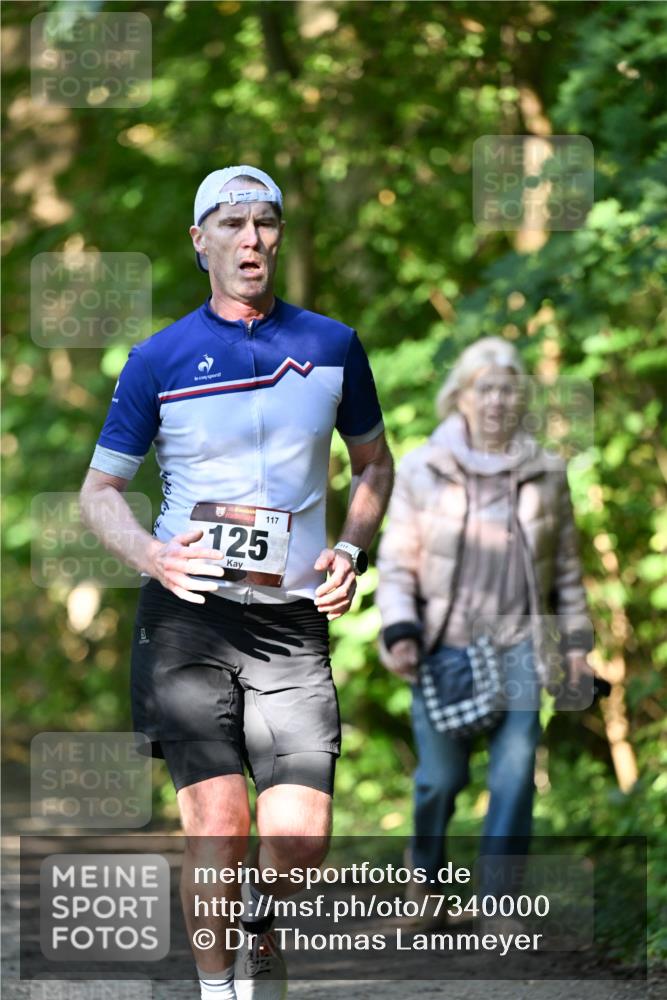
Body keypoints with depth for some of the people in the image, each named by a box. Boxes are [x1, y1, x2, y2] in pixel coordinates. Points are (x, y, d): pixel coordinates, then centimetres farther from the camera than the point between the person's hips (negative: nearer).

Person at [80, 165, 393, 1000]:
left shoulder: (331, 345, 9)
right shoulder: (159, 359, 3)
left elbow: (374, 464, 22)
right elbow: (99, 489, 9)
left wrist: (351, 550, 4)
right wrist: (152, 555, -11)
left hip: (293, 619, 2)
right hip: (188, 616, -2)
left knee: (299, 837, -9)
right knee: (217, 821, -15)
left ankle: (259, 932, 25)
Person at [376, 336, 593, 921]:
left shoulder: (546, 474, 8)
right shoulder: (422, 471, 2)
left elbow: (566, 566, 14)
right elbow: (396, 562, 3)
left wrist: (577, 642, 10)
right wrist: (400, 632, -9)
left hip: (517, 650, 1)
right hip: (444, 651, -1)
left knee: (516, 778, -8)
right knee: (440, 777, 2)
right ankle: (424, 880, 26)